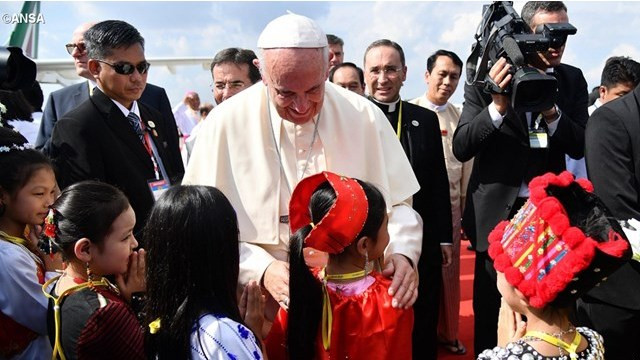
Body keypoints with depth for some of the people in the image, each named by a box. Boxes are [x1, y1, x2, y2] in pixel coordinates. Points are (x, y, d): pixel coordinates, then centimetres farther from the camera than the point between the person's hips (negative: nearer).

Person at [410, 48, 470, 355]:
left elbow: (467, 165, 11)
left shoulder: (460, 118, 8)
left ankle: (447, 332, 24)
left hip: (451, 203, 4)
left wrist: (466, 209, 10)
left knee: (449, 270, 10)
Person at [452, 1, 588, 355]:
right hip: (497, 212, -2)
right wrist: (498, 106, -26)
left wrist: (552, 113, -21)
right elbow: (461, 148, -11)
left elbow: (579, 147, -2)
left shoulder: (573, 80, 3)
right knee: (490, 310, 10)